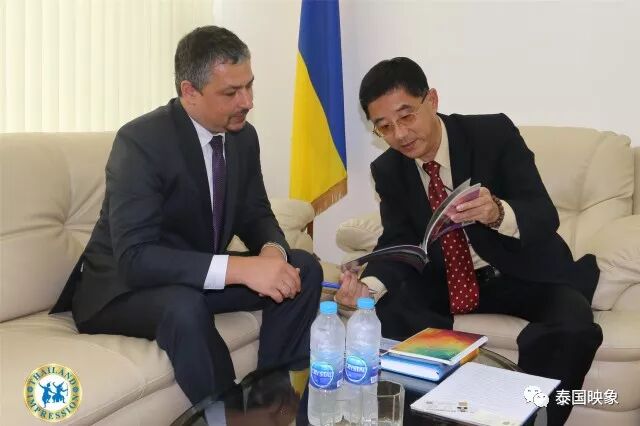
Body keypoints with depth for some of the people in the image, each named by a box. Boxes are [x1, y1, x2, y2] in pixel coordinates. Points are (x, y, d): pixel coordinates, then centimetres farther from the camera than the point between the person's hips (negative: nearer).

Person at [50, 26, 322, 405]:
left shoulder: (243, 135, -4)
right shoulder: (141, 141, -26)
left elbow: (256, 215, 5)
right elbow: (134, 258, -33)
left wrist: (272, 250, -20)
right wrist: (240, 268, -42)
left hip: (199, 277, 7)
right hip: (123, 289, -6)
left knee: (304, 269, -8)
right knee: (184, 306, -38)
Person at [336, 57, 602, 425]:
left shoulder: (495, 133, -16)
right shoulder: (387, 170, -4)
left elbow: (545, 216, -22)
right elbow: (398, 243, -4)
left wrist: (497, 213, -45)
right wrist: (369, 285, -26)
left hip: (524, 274, -3)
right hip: (444, 280, 3)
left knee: (573, 328, -32)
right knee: (384, 310, -22)